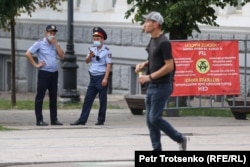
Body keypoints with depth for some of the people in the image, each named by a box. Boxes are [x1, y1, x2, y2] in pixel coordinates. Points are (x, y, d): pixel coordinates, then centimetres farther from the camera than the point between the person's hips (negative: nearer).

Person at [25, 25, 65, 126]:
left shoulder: (55, 44, 14)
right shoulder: (40, 43, -3)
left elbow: (62, 56, 2)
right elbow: (28, 54, -8)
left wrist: (55, 44, -4)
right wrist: (36, 65, -10)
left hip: (54, 73, 6)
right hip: (44, 72, -6)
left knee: (53, 97, 9)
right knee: (40, 97, -3)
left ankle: (54, 119, 15)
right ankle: (39, 120, -1)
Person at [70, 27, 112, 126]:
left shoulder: (106, 51, -7)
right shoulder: (92, 49, 12)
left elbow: (109, 65, -12)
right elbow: (87, 61, 9)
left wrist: (105, 78, -19)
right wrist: (90, 56, -12)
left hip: (101, 77, -6)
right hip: (93, 77, 6)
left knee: (102, 100, 2)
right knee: (87, 99, 4)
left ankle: (101, 120, 9)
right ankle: (82, 120, 4)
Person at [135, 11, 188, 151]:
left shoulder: (163, 42, -15)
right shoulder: (153, 41, 12)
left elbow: (169, 66, -20)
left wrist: (150, 77, -21)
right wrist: (144, 65, 6)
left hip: (162, 86, -9)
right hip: (152, 86, 9)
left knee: (155, 118, -11)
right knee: (150, 119, 6)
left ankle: (180, 139, 4)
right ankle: (157, 150, 10)